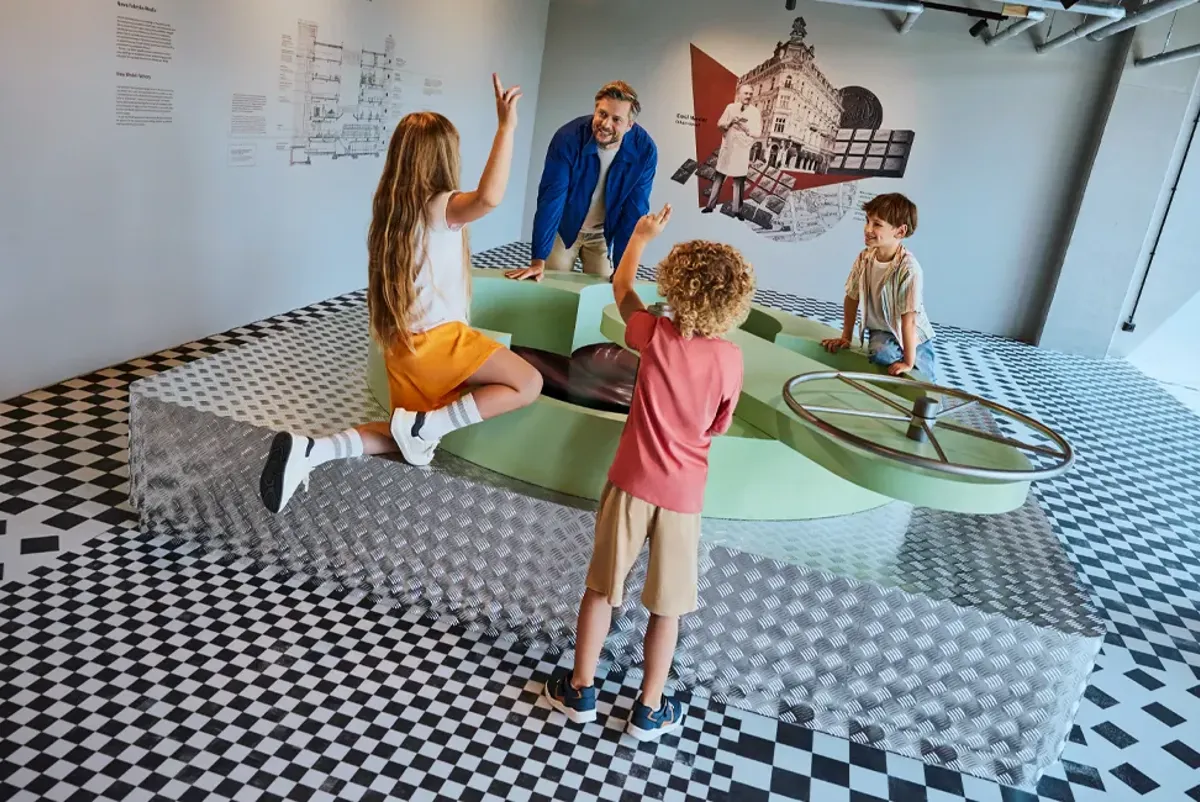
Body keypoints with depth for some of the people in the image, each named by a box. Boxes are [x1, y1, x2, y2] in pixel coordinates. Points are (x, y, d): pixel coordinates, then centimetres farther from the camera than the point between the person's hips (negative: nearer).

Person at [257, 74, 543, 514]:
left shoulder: (389, 207, 11)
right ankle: (423, 424, -8)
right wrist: (506, 125, -30)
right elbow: (489, 197, -35)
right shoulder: (440, 207, -14)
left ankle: (309, 449, 0)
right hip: (437, 339, -8)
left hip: (403, 343, 8)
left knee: (411, 437, 20)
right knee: (528, 383, -3)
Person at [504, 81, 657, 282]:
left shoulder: (644, 151, -23)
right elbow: (550, 198, -29)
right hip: (563, 228, -1)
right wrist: (538, 261, -33)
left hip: (603, 234, 1)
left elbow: (634, 212, -17)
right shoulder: (568, 138, -29)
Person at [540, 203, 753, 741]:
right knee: (666, 606, 13)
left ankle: (579, 689, 29)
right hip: (683, 493, 0)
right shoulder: (730, 359, -11)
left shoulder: (656, 337, -11)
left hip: (632, 482, 0)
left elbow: (621, 286, 9)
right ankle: (649, 710, 26)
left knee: (602, 588, 15)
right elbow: (718, 428, 3)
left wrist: (641, 235, 23)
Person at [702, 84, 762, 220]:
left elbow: (758, 133, -6)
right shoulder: (730, 107, 4)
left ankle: (737, 210, 8)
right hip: (727, 148, 2)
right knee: (719, 177, 8)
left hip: (743, 151, -2)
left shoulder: (755, 112, -2)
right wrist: (730, 122, -19)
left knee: (739, 181, 3)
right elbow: (719, 124, 0)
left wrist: (745, 128, -24)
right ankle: (711, 205, 16)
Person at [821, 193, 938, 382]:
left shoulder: (908, 268, -28)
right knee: (882, 353, -29)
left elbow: (909, 319, -27)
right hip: (881, 333, 3)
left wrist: (908, 362, -24)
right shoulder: (864, 258, -12)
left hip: (912, 340, -3)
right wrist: (846, 337, 7)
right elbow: (852, 298, 1)